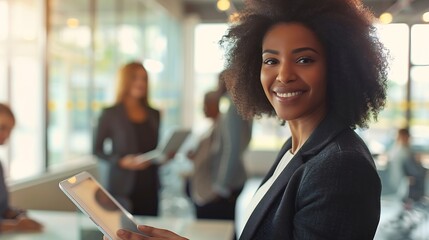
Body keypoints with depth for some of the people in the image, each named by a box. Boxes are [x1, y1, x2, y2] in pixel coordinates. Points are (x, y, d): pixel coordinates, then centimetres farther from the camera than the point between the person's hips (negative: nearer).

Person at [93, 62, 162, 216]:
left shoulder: (154, 115, 13)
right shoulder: (110, 114, 1)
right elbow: (97, 150, 1)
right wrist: (122, 161, -13)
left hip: (150, 187, 4)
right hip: (123, 187, -3)